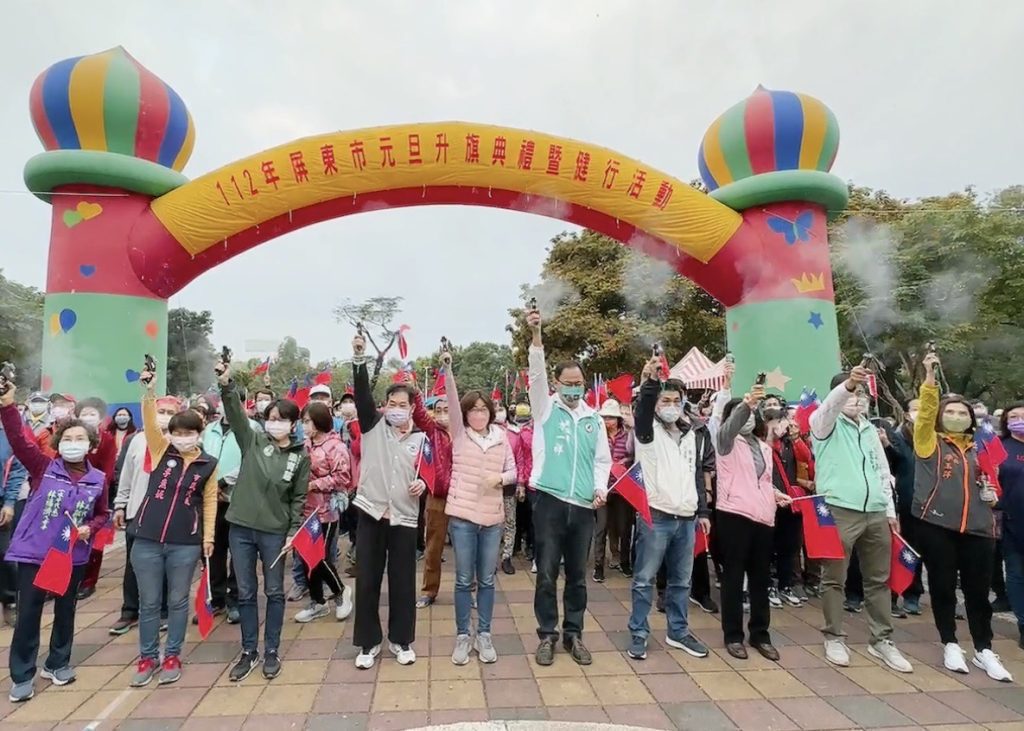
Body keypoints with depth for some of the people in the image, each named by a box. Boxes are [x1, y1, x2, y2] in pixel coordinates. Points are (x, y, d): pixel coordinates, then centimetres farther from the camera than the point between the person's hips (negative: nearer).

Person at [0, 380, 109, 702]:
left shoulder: (98, 479, -1)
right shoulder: (43, 467, -8)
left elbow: (101, 514, 11)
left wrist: (90, 528, -9)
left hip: (73, 555, 3)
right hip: (33, 551, -2)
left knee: (65, 610, 15)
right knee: (28, 613, 4)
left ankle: (58, 663, 35)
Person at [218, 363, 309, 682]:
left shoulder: (301, 456, -2)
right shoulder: (253, 440, 0)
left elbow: (299, 497, 1)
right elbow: (236, 414, -15)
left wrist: (294, 530, -5)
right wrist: (227, 385, -30)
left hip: (275, 532, -1)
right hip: (241, 528, 1)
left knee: (274, 593, 9)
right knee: (246, 593, 11)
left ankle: (271, 652, 24)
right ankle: (249, 652, 26)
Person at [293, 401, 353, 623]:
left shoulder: (335, 446, -13)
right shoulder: (306, 445, 9)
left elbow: (342, 478, -19)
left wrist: (314, 484, -18)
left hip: (326, 510, -7)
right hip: (307, 509, 7)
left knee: (321, 557, -2)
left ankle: (340, 592, 24)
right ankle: (317, 602, 27)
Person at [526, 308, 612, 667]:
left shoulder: (594, 419, 11)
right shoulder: (546, 409, 2)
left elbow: (603, 459, 14)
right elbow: (536, 374, -13)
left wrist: (601, 488, -4)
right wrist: (536, 335, -26)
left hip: (584, 507, 3)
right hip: (550, 502, -3)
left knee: (577, 576, 13)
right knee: (547, 574, 4)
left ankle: (573, 634, 28)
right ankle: (547, 635, 20)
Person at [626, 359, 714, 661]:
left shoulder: (694, 435, 13)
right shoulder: (648, 432, -3)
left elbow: (699, 474, 17)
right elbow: (643, 409, -26)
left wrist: (703, 512, 14)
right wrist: (650, 381, -42)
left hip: (687, 519, 5)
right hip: (655, 516, -5)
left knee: (681, 581, 15)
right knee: (645, 580, 3)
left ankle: (678, 632, 30)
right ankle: (638, 634, 15)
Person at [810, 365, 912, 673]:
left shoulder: (870, 429, 16)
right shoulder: (826, 424, -1)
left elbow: (883, 471, 19)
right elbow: (829, 406, -25)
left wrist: (890, 509, 13)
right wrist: (847, 384, -42)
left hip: (876, 513, 6)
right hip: (839, 510, -6)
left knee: (879, 579, 12)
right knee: (834, 579, 3)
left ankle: (881, 640, 25)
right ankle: (834, 638, 16)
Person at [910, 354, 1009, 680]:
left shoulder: (980, 450, 15)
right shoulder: (929, 442, 2)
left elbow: (988, 485, 27)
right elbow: (925, 411, -13)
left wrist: (991, 494, 4)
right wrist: (930, 375, -20)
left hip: (978, 528, 3)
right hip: (937, 526, -3)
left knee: (978, 589, 8)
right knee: (942, 587, 5)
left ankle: (984, 650, 23)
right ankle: (950, 645, 20)